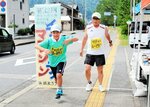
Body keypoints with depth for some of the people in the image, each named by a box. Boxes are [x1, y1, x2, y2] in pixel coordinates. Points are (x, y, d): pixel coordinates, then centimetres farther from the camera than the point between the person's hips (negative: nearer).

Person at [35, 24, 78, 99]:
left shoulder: (64, 39, -14)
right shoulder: (49, 41, -16)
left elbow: (76, 39, -15)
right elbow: (36, 46, -23)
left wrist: (69, 40, -36)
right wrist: (44, 49, -43)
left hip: (61, 61, -2)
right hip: (52, 62, 3)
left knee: (59, 75, -26)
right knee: (56, 79, 18)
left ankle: (59, 91, -4)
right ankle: (60, 90, 49)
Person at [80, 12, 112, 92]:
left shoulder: (104, 28, -4)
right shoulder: (88, 28, -2)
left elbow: (107, 35, 18)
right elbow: (85, 38, 10)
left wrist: (110, 42, 32)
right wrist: (82, 49, 12)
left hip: (100, 53, 0)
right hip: (90, 53, 0)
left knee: (100, 70, 6)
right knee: (87, 69, -7)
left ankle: (100, 85, 22)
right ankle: (89, 83, 18)